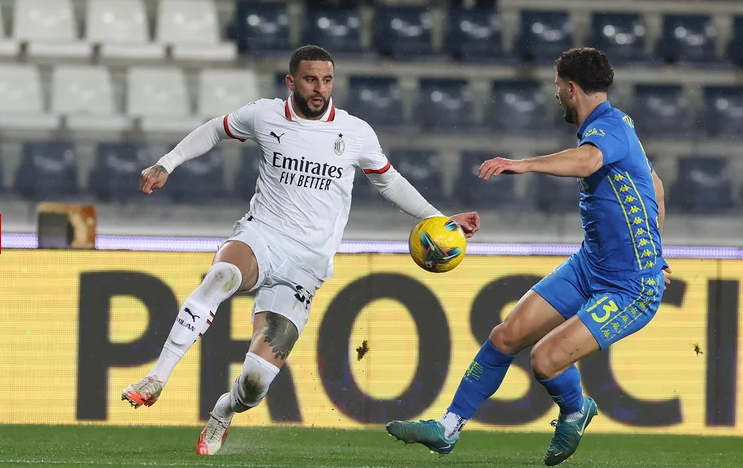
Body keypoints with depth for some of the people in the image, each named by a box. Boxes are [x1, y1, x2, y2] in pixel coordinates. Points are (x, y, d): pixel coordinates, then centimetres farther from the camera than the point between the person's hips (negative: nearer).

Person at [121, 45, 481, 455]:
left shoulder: (356, 133, 3)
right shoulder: (265, 116, 2)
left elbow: (388, 181, 20)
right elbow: (216, 129, 22)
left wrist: (438, 220, 17)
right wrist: (166, 164, 15)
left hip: (304, 267, 0)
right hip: (260, 237, 0)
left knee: (257, 379, -14)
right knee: (221, 275, -40)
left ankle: (223, 413, 23)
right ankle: (156, 380, -38)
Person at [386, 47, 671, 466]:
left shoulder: (609, 127, -21)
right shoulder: (615, 125, 12)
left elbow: (586, 161, -47)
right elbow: (656, 187, 26)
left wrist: (524, 164, -60)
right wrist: (651, 253, 32)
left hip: (632, 289, -10)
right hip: (587, 268, 10)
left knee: (546, 359, -21)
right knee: (506, 337, 3)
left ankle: (576, 411, 13)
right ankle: (449, 428, 16)